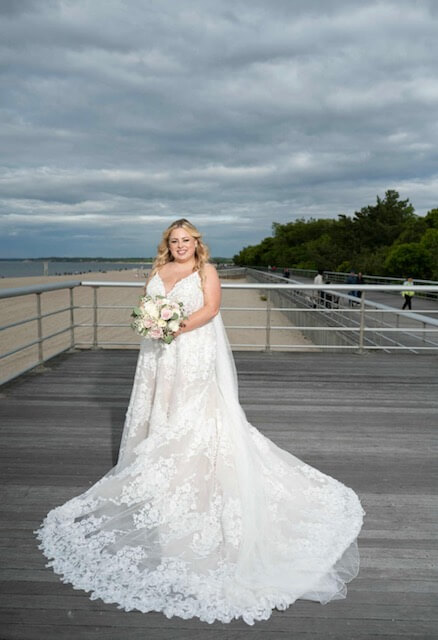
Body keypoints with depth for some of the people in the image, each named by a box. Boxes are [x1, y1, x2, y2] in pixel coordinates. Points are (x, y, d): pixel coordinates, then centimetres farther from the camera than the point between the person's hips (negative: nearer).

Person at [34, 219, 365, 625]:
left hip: (194, 352, -5)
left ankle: (194, 480, 2)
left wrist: (181, 326, -22)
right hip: (159, 352, 5)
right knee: (158, 410, 8)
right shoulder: (158, 271, 17)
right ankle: (156, 472, 20)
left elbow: (211, 308, -9)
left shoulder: (206, 271, 3)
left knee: (194, 413, -6)